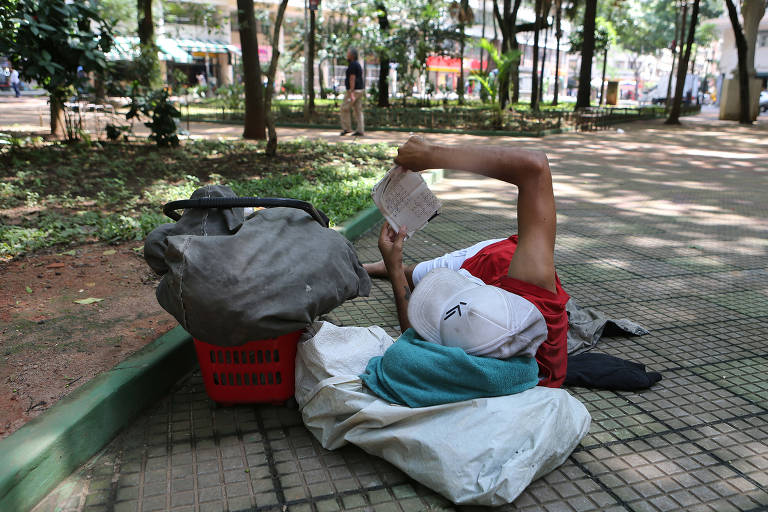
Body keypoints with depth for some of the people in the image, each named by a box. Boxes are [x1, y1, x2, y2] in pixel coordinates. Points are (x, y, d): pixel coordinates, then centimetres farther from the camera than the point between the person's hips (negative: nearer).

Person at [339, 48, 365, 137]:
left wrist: (351, 93, -25)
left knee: (345, 108, -1)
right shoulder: (357, 64, 18)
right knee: (358, 110, 6)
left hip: (354, 90, -10)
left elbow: (352, 79, -21)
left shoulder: (352, 65, -13)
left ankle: (346, 128, 2)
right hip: (360, 90, 10)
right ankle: (360, 131, 2)